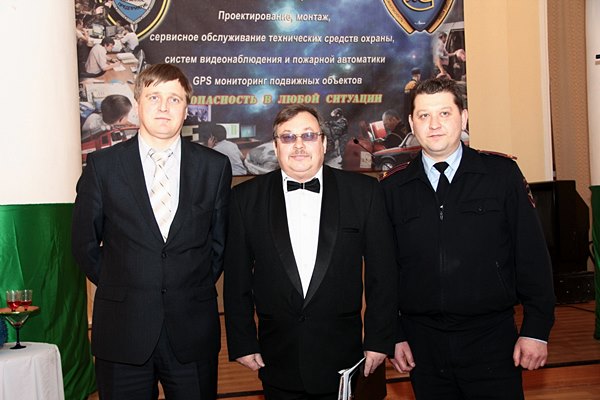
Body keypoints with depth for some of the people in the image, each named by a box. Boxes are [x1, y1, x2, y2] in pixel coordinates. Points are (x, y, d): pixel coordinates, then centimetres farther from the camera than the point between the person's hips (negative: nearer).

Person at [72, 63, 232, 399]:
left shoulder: (216, 166, 2)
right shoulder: (102, 164, 0)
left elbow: (220, 241, 10)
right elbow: (85, 243, 5)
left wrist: (194, 292, 6)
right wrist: (120, 291, 3)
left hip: (193, 332, 1)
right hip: (123, 331, 0)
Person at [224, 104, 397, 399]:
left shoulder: (364, 191, -3)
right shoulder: (246, 197, 0)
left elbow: (381, 272, -1)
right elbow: (237, 278, 3)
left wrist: (379, 340, -1)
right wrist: (242, 342, 1)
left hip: (342, 357, 0)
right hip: (278, 359, 1)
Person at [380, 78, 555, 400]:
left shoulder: (502, 174, -1)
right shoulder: (393, 188, 2)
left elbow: (532, 255, -1)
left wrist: (536, 329, -4)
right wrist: (394, 335, 3)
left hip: (491, 339, -1)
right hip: (422, 345, 2)